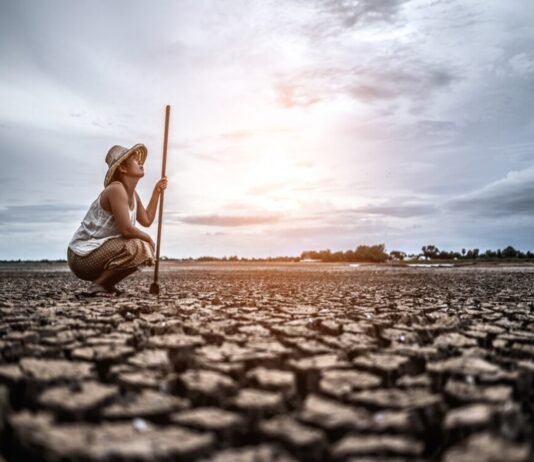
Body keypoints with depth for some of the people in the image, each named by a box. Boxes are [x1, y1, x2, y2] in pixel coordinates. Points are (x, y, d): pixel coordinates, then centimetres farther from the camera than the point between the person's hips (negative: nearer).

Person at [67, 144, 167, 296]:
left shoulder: (132, 194, 11)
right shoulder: (116, 189, -19)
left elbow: (147, 220, 12)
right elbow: (126, 229, -25)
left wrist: (157, 191, 12)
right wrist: (148, 239, -7)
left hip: (96, 252, 10)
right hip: (83, 256, -10)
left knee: (144, 248, 17)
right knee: (141, 248, -25)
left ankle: (106, 284, 10)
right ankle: (97, 286, -15)